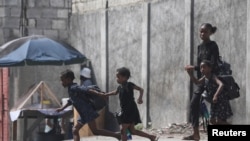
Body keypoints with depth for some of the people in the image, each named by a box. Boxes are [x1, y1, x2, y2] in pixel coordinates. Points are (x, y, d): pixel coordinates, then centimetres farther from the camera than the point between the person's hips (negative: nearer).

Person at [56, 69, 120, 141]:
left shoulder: (74, 88, -14)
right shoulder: (70, 89, 16)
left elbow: (87, 89, -27)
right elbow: (70, 101, 34)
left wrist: (98, 93, -40)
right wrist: (62, 108, 40)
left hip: (88, 112, -10)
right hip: (84, 114, 10)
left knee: (95, 131, -8)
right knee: (75, 130, 7)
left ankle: (116, 135, -5)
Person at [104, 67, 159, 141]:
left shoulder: (129, 85, -10)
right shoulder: (120, 87, 12)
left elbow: (141, 89, -9)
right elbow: (115, 92, 33)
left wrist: (140, 98, -25)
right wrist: (105, 94, 30)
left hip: (131, 110, -8)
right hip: (124, 111, 8)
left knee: (123, 129, -11)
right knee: (132, 130, 10)